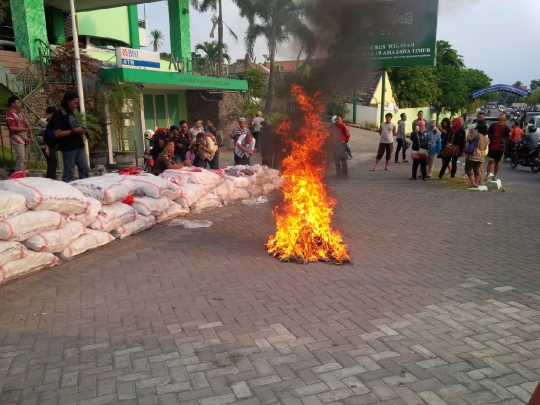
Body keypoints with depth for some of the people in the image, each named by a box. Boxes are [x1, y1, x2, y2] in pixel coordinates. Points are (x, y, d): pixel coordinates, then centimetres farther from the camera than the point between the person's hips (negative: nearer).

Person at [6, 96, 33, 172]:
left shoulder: (21, 113, 15)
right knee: (21, 157, -15)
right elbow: (12, 128, -17)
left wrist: (31, 135, 4)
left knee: (25, 159, 9)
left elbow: (28, 124, 17)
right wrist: (26, 129, -18)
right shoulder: (9, 114, -9)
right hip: (17, 139, -8)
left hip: (25, 138, 8)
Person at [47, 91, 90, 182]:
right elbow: (57, 133, -16)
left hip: (78, 146, 8)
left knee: (85, 170, 8)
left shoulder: (72, 113, 14)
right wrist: (74, 131, -19)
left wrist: (81, 130, 6)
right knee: (69, 172, -3)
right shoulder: (58, 114, -10)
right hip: (68, 148, -8)